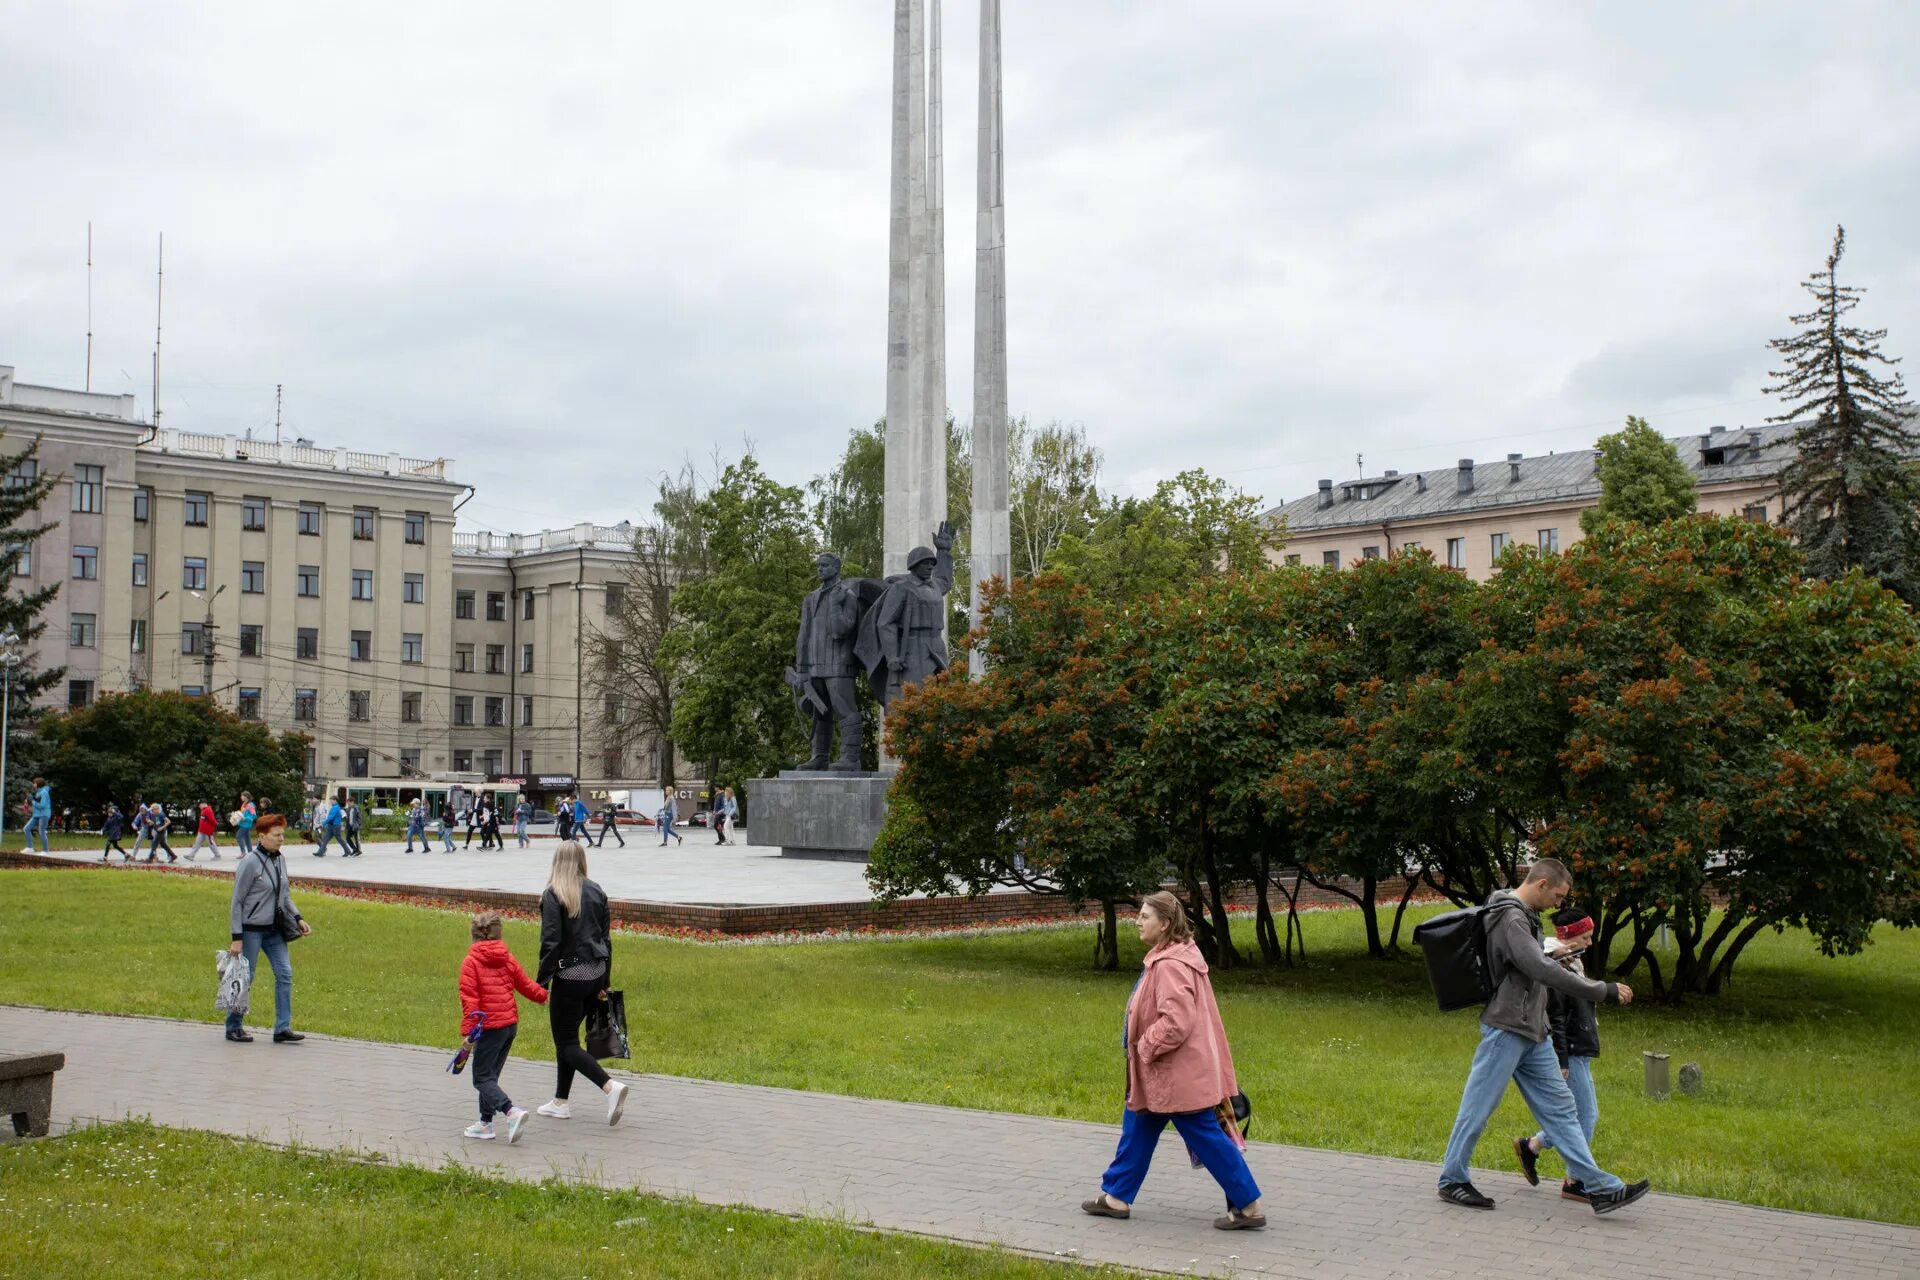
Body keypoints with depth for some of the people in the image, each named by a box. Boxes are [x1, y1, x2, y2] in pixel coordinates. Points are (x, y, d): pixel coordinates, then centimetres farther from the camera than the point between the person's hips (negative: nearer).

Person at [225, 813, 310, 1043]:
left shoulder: (280, 860, 6)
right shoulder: (250, 863, -14)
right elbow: (237, 901, -11)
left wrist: (298, 918, 4)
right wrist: (237, 937, -14)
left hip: (274, 929, 7)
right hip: (251, 929, -7)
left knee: (285, 973, -1)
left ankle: (283, 1028, 2)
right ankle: (233, 1027, 17)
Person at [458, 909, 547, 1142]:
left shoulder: (470, 962, -9)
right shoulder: (507, 959, 9)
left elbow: (469, 999, -15)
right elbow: (525, 984, 18)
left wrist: (468, 1031, -16)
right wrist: (543, 995, 37)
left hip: (490, 1027, -7)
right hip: (510, 1024, 7)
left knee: (482, 1078, -4)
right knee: (490, 1075, 17)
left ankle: (511, 1111, -24)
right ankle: (486, 1123, 20)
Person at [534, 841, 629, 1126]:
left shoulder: (553, 896, -12)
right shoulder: (596, 892, 5)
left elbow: (550, 943, -17)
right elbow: (606, 939, 9)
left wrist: (541, 982, -11)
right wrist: (604, 982, 16)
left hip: (569, 977, -6)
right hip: (595, 974, 6)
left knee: (566, 1043, 2)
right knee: (568, 1037, 19)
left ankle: (610, 1086, -17)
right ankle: (561, 1102, 25)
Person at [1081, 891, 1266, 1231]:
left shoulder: (1170, 966, -24)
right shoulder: (1167, 958, 10)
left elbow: (1176, 1023, -30)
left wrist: (1143, 1048, -19)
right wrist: (1144, 1049, 17)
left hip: (1180, 1075, -11)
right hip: (1163, 1074, 11)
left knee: (1207, 1138, -3)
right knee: (1137, 1128, 17)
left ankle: (1248, 1207, 5)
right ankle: (1116, 1197, 27)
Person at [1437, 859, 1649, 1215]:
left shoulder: (1524, 917, 14)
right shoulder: (1510, 919, -18)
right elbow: (1544, 971, -27)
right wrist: (1605, 991, -23)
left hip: (1532, 1032, 10)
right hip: (1506, 1029, -10)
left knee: (1559, 1106, 6)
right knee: (1478, 1107, 0)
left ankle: (1599, 1186, 6)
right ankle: (1452, 1180, 12)